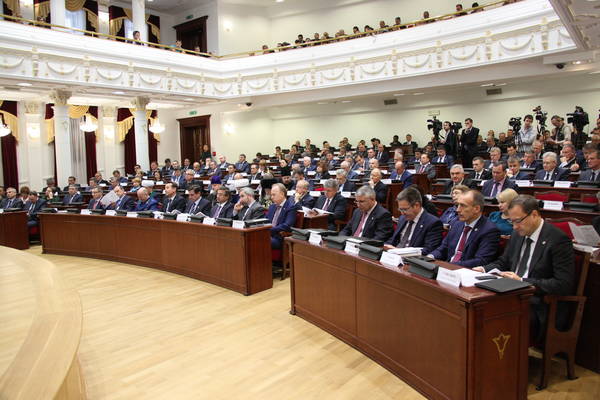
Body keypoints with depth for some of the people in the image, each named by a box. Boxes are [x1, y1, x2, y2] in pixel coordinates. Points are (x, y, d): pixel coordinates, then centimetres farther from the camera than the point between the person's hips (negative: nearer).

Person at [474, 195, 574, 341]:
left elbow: (564, 285, -17)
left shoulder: (558, 240, -11)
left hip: (540, 308, -7)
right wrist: (484, 269, 0)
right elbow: (503, 263, 22)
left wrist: (522, 281, -21)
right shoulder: (518, 234, 10)